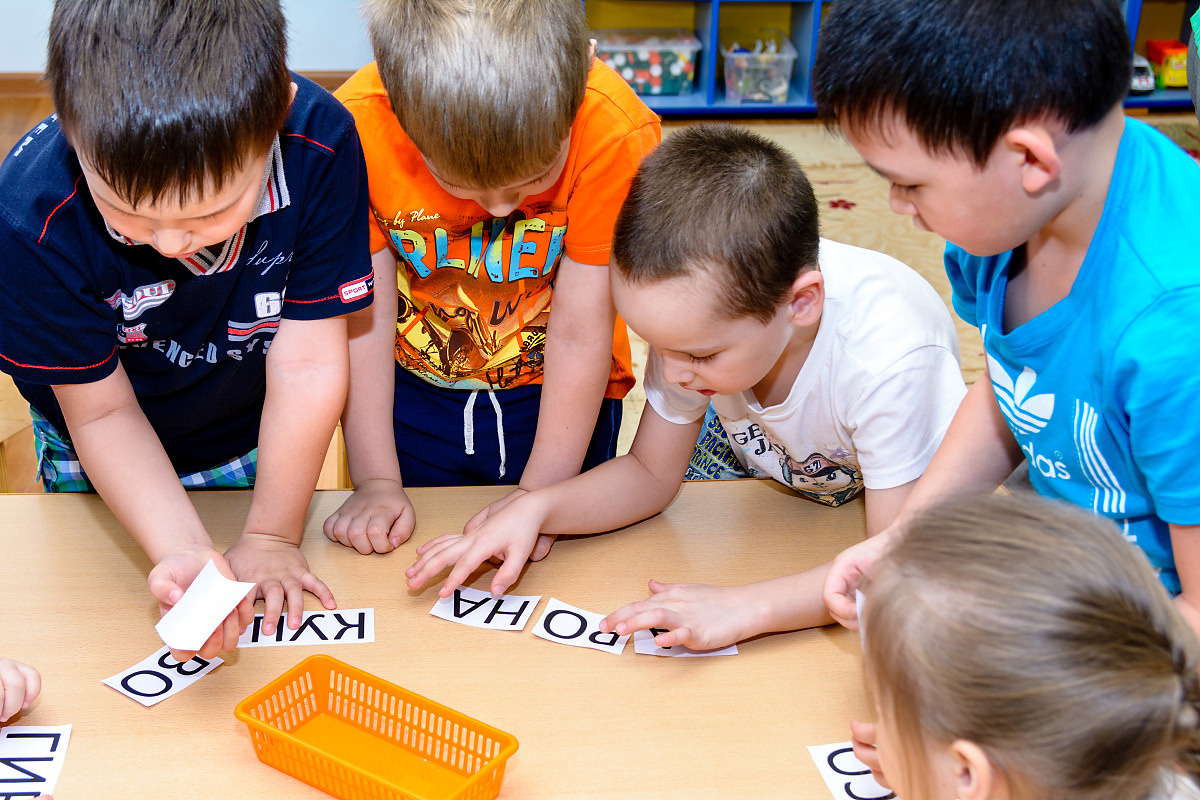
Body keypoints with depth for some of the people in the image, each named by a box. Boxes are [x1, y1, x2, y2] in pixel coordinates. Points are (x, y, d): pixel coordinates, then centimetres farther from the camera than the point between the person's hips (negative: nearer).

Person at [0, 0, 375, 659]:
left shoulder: (319, 142, -35)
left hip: (259, 448, 1)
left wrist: (270, 537, -20)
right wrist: (185, 551, -37)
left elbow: (308, 364, -26)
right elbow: (104, 412, -23)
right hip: (105, 460, 0)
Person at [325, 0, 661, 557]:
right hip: (413, 391, 1)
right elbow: (364, 317, -16)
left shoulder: (619, 130, -30)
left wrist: (540, 498, -21)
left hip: (551, 395, -1)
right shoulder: (355, 126, -26)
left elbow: (580, 337, -23)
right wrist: (375, 481, -15)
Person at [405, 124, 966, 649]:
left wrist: (744, 609, -49)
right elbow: (650, 473, -13)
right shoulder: (699, 306, -27)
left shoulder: (888, 357, -42)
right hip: (778, 499, 2)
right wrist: (535, 509, -31)